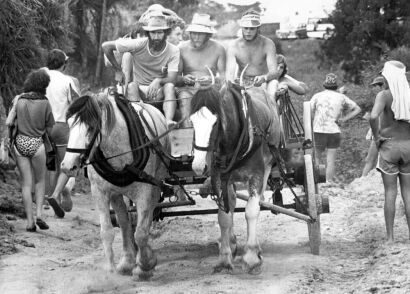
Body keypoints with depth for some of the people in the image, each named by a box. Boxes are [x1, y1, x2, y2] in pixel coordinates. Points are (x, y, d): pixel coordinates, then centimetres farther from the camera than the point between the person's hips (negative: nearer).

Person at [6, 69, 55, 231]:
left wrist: (14, 107, 8)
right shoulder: (45, 104, -7)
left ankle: (30, 221, 4)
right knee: (40, 181, 17)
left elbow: (8, 123, -5)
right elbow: (49, 130, -2)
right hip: (36, 144, -2)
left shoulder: (19, 101, -2)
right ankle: (39, 214, 2)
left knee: (26, 183, 7)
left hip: (20, 143, 2)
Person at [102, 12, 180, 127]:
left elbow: (171, 79, -13)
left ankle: (168, 121, -52)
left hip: (160, 89, 0)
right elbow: (106, 46, -3)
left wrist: (158, 81, -35)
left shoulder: (173, 51, -6)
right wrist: (118, 70, 1)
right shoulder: (139, 45, -8)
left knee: (169, 87, -33)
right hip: (140, 89, 0)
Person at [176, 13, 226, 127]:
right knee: (184, 97, -34)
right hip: (188, 89, 0)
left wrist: (211, 79, -18)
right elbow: (175, 78, 7)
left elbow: (224, 76, 3)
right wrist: (184, 79, -17)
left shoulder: (218, 48, 6)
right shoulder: (182, 48, 7)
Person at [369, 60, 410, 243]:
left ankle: (390, 237, 2)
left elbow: (373, 116, -28)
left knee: (390, 192, 1)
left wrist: (376, 137, -13)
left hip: (389, 145, -3)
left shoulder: (384, 95, -12)